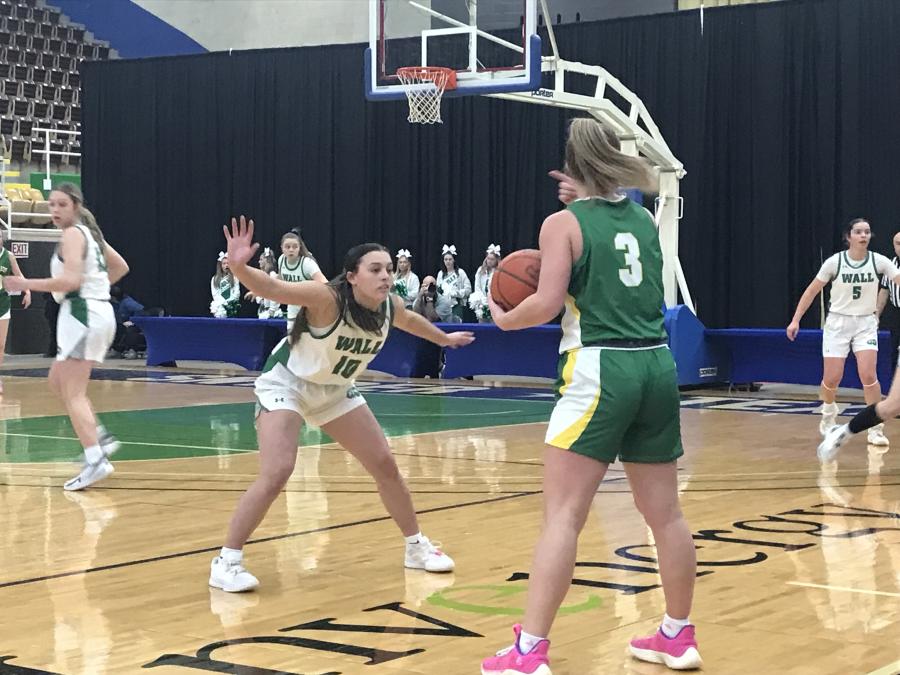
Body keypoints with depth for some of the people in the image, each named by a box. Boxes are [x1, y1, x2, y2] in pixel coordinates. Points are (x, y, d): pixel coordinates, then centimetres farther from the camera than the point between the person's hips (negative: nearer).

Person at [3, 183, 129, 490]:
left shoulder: (73, 234, -10)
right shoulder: (90, 232, 17)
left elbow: (70, 280, -23)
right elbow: (121, 267, 27)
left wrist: (26, 284, -18)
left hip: (82, 313, -10)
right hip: (97, 312, 10)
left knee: (73, 393, -12)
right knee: (57, 381, 20)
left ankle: (96, 461, -22)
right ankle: (99, 436, 16)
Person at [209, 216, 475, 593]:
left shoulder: (389, 307, -13)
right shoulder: (329, 299, -32)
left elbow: (410, 320, 12)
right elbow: (272, 288, -44)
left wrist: (444, 338, 30)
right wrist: (238, 267, -64)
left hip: (334, 390, 7)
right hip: (286, 383, -7)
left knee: (385, 465, 8)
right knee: (276, 473, -23)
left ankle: (416, 546, 28)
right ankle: (226, 562, -10)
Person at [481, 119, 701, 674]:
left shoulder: (564, 223, -2)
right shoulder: (644, 219, 14)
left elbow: (548, 303, -11)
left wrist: (505, 319, 7)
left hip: (599, 371, -6)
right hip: (656, 367, 6)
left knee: (563, 516, -6)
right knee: (666, 512, 14)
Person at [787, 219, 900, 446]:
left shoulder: (878, 261, -7)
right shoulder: (835, 262, -10)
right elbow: (812, 290, -2)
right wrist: (796, 320, -3)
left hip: (866, 324, 1)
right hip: (838, 323, 0)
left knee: (868, 375, -15)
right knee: (832, 378, -1)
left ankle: (875, 429, -4)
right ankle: (829, 414, 32)